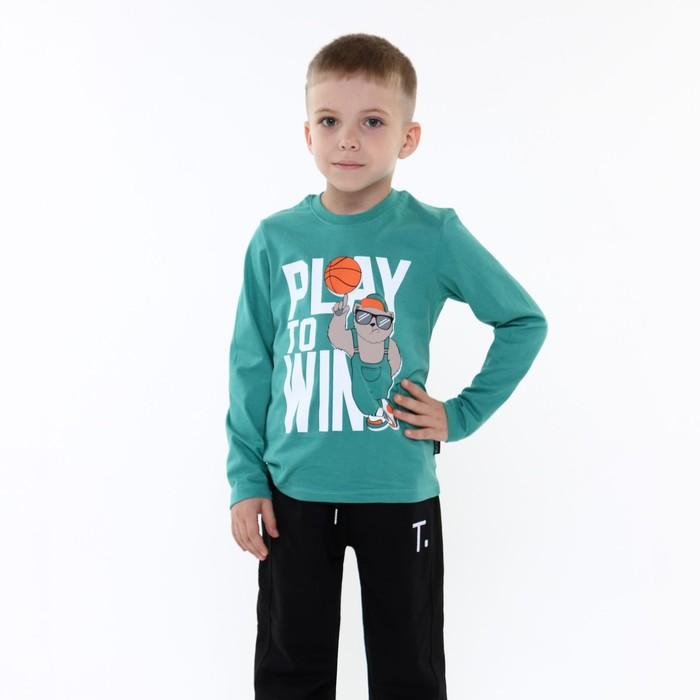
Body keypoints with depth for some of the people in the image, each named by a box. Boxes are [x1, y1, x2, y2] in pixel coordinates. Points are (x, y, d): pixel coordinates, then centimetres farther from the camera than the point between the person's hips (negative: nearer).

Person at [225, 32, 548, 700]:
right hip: (294, 494, 2)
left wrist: (463, 413, -3)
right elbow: (250, 365, 4)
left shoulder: (434, 236, -7)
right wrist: (245, 478, 2)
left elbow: (525, 321, 3)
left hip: (399, 493, -1)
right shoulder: (276, 238, -2)